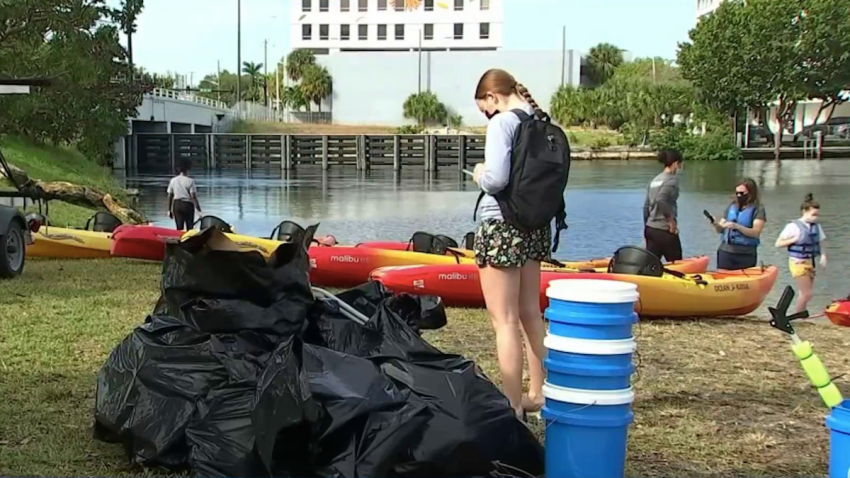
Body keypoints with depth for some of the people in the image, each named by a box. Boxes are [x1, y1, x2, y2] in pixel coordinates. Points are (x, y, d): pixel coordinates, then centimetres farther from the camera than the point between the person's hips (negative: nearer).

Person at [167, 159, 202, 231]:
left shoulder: (173, 180, 3)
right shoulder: (190, 181, -10)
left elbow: (170, 196, 5)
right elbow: (193, 197, -14)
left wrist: (169, 210, 13)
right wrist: (199, 209, -10)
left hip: (176, 204, 4)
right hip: (187, 204, -4)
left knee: (179, 228, 6)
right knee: (189, 228, 5)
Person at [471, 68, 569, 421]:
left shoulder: (503, 122, -12)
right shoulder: (545, 125, 9)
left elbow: (496, 179, -21)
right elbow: (544, 179, 11)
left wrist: (479, 175, 0)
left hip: (502, 227, -8)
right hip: (536, 228, 8)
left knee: (505, 320, -2)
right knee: (530, 314, 19)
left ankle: (512, 406, 0)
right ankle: (537, 394, 29)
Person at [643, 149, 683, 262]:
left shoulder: (655, 180, 13)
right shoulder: (672, 179, -10)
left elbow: (646, 207, 14)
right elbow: (660, 200, -26)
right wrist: (671, 220, -18)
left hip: (651, 229, 8)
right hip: (665, 231, -8)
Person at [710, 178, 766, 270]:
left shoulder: (758, 209, -3)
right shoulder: (731, 207, 11)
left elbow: (756, 232, -14)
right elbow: (721, 229, 12)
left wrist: (737, 226, -26)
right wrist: (716, 224, -11)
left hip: (746, 254, -4)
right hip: (725, 252, 4)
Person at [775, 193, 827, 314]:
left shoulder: (817, 227, 8)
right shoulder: (793, 226, -10)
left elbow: (820, 244, 14)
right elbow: (778, 243, -8)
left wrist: (823, 255, -4)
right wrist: (794, 239, -17)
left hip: (811, 262, 6)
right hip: (798, 263, -6)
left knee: (805, 294, 9)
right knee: (807, 294, -10)